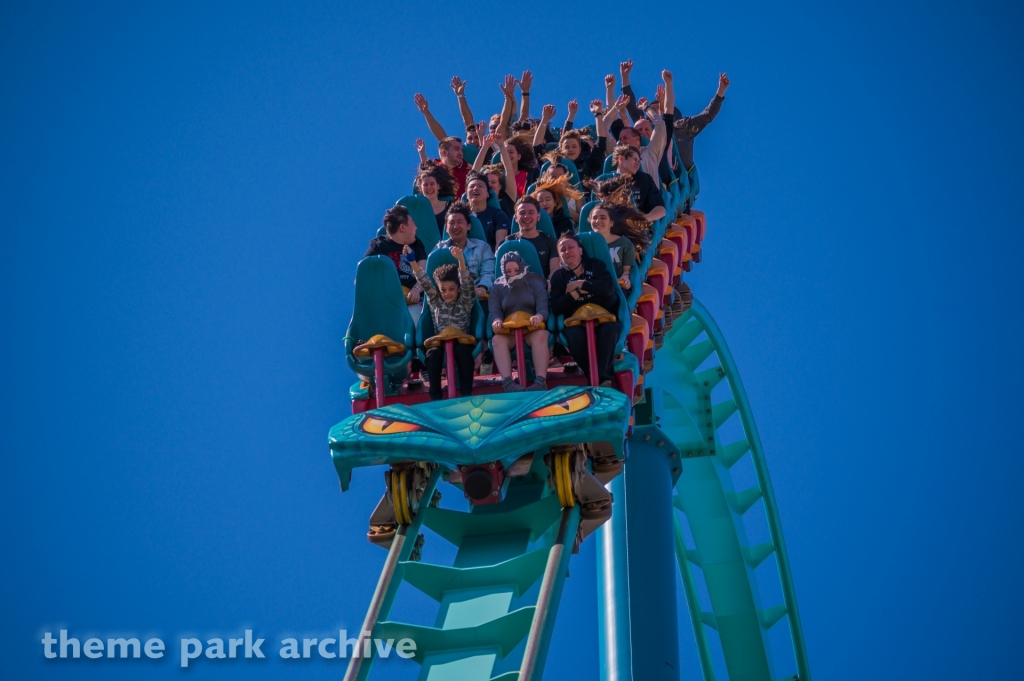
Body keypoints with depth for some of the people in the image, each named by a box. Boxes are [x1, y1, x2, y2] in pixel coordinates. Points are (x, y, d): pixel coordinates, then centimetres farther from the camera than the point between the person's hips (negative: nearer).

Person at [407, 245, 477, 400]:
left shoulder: (465, 301, 4)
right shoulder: (435, 301, 9)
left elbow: (466, 281, -12)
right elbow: (424, 281, -1)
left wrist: (461, 260, -30)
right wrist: (412, 259, -14)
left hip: (462, 339, -1)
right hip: (440, 340, 2)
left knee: (462, 351, -34)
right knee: (433, 353, -30)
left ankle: (466, 394, -29)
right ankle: (435, 396, -29)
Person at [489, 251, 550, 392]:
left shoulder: (535, 283, 6)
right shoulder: (497, 287, 10)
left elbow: (543, 307, -7)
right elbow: (494, 310, -3)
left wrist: (539, 316, -34)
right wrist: (496, 321, -29)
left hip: (532, 329, -1)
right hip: (509, 331, 1)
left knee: (541, 335, -37)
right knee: (497, 339, -34)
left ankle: (541, 381, -48)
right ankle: (508, 383, -49)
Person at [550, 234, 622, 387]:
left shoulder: (595, 265, 9)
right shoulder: (558, 276, 11)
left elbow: (608, 287, -10)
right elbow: (556, 307, -1)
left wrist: (580, 284, -9)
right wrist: (574, 293, -13)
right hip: (578, 321, 0)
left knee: (610, 329, -35)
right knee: (573, 334, -35)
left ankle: (601, 376, -32)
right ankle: (601, 379, -28)